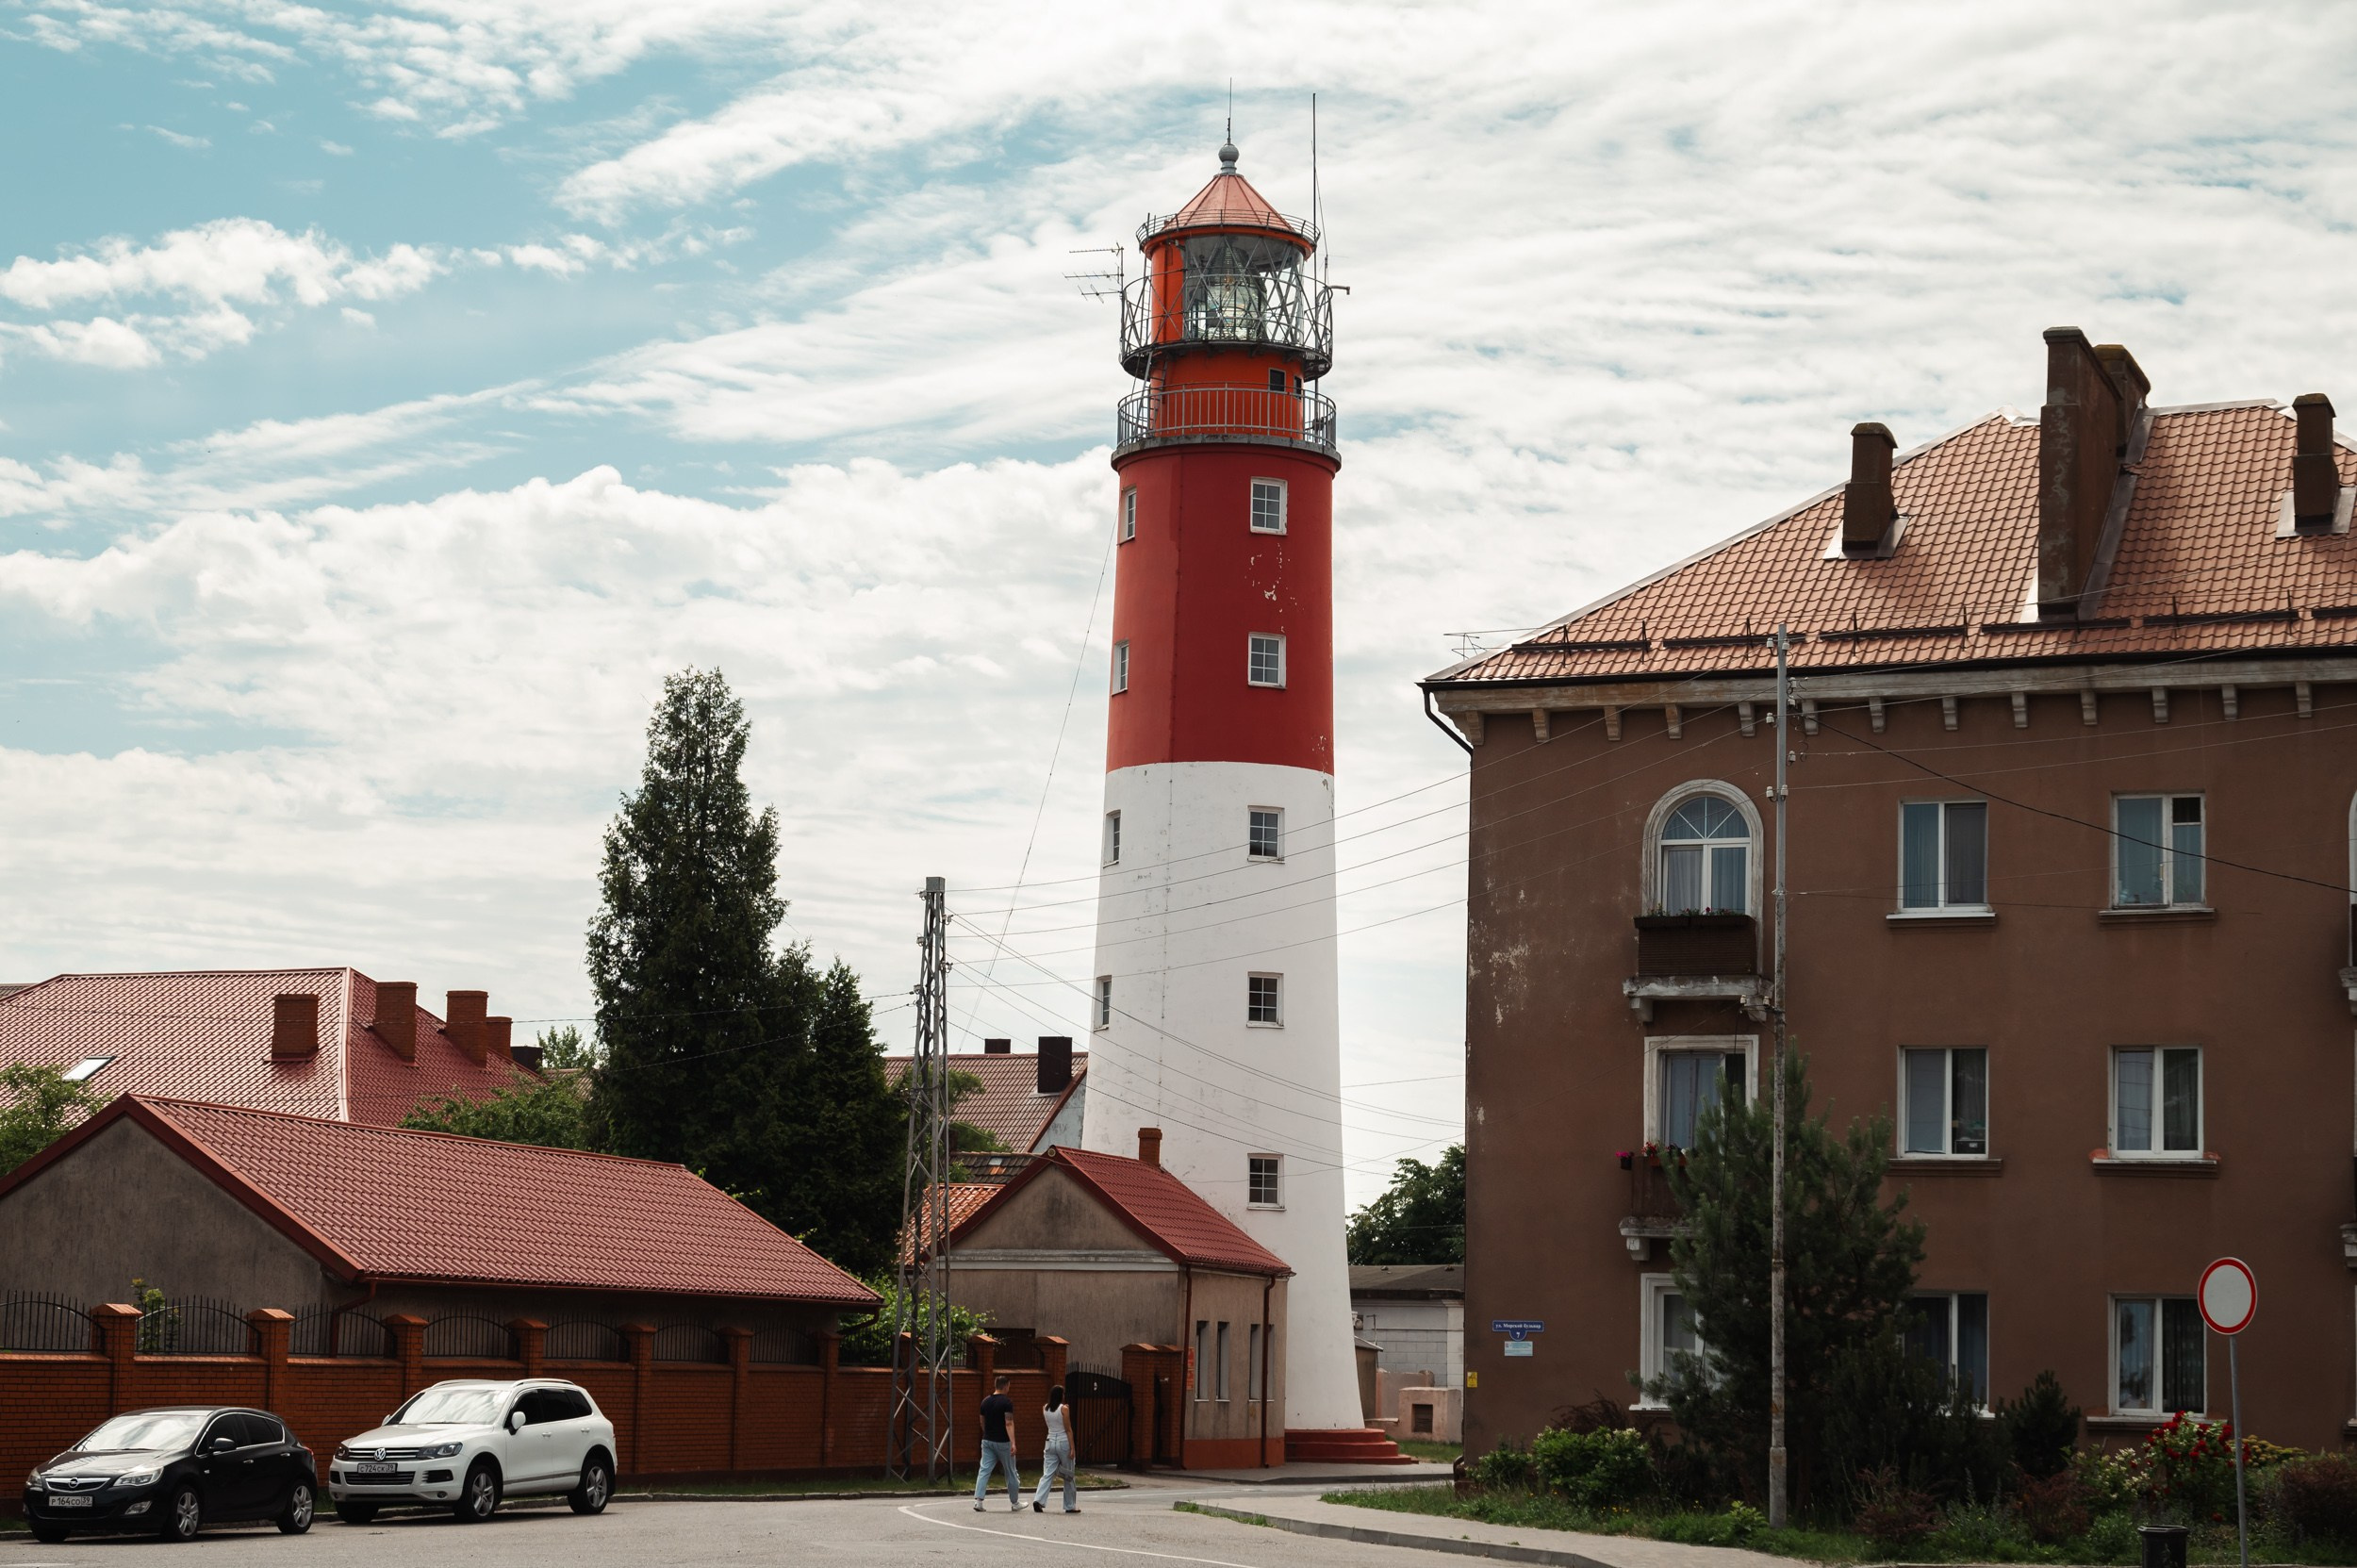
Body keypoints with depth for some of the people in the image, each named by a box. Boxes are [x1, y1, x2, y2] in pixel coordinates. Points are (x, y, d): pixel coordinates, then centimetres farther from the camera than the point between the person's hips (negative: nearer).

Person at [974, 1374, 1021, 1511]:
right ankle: (1015, 1503, 19)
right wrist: (1013, 1443, -26)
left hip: (987, 1441, 5)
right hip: (1002, 1442, -5)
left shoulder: (985, 1402, 7)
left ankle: (978, 1500, -13)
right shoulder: (1007, 1402, -12)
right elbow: (1008, 1423, -21)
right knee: (1011, 1473, 9)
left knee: (984, 1470, 1)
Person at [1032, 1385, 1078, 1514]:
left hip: (1050, 1442, 4)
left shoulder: (1045, 1409, 5)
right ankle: (1070, 1506, 15)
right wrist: (1072, 1448, -11)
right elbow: (1068, 1429, -12)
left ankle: (1038, 1500, -20)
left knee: (1047, 1474, 0)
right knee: (1068, 1477, 9)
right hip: (1063, 1442, -4)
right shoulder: (1064, 1409, -10)